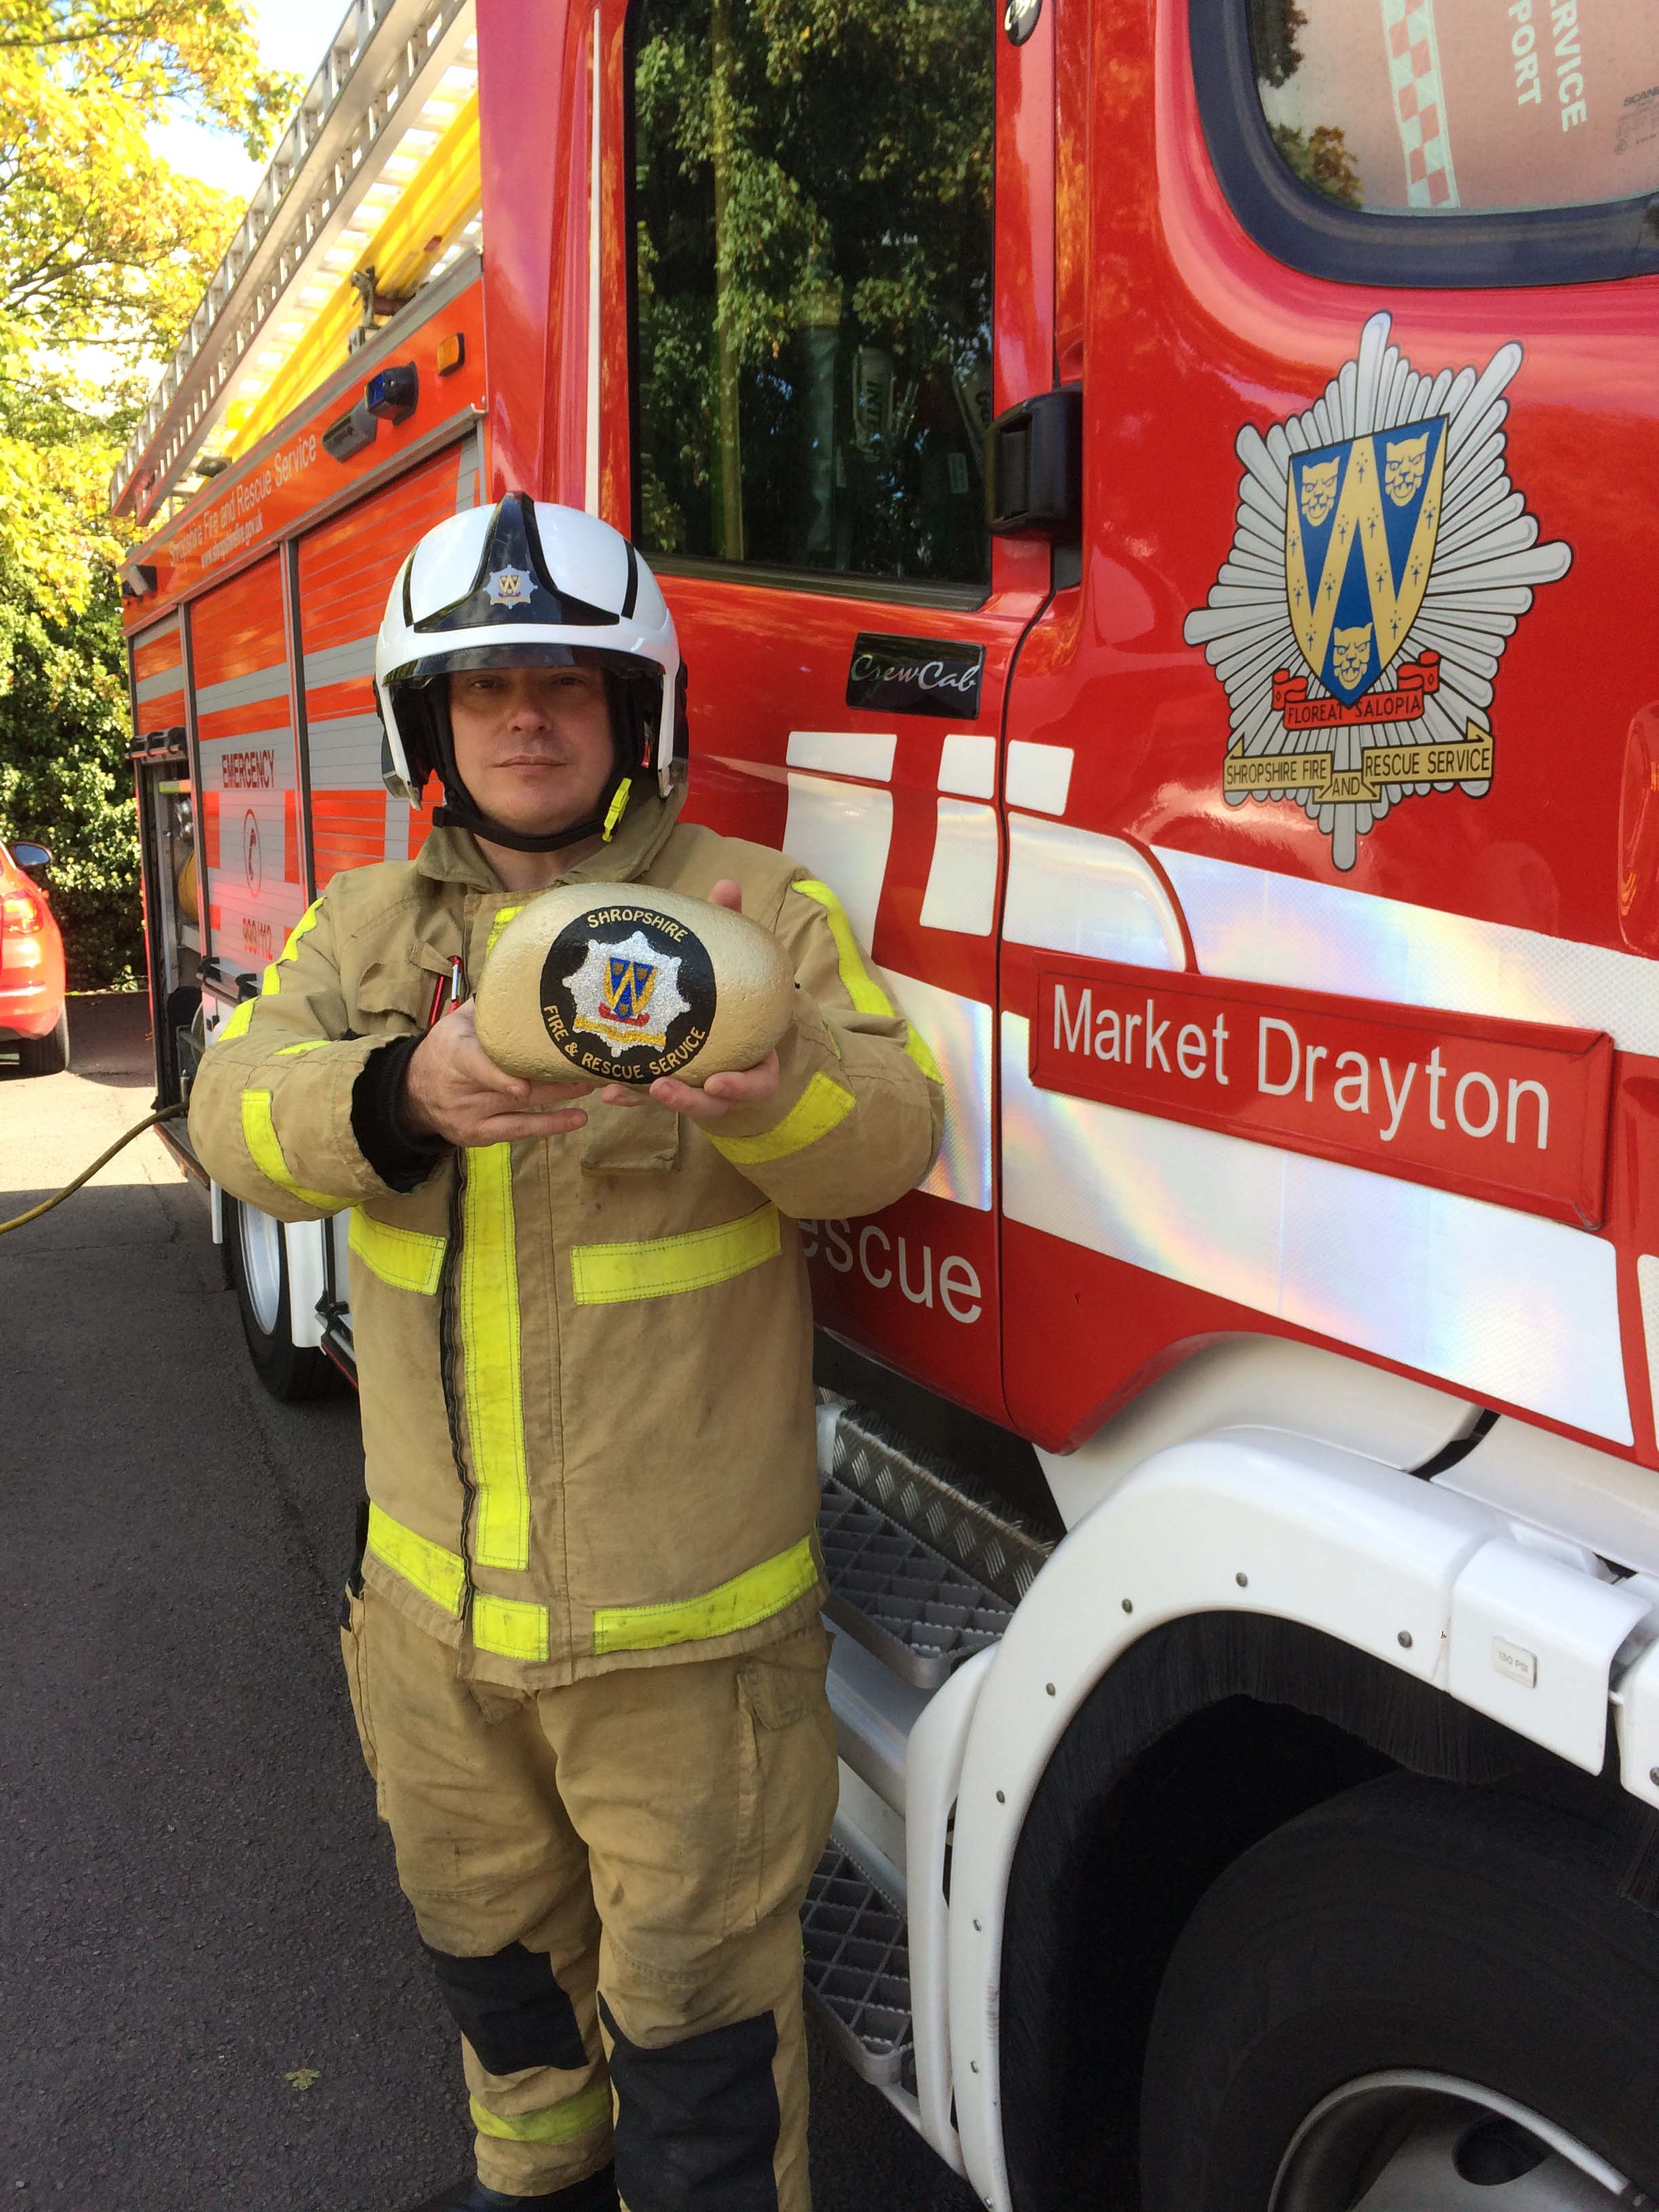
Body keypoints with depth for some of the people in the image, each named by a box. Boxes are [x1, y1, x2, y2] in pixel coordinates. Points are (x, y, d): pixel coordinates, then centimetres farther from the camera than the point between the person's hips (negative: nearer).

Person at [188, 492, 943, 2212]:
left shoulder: (754, 906, -7)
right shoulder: (365, 924, 5)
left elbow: (889, 1135, -19)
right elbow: (239, 1110, -10)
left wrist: (773, 1077, -43)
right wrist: (399, 1098, -33)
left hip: (684, 1612, -5)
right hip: (437, 1594, 5)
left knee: (692, 1990, 8)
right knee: (485, 1923, 27)